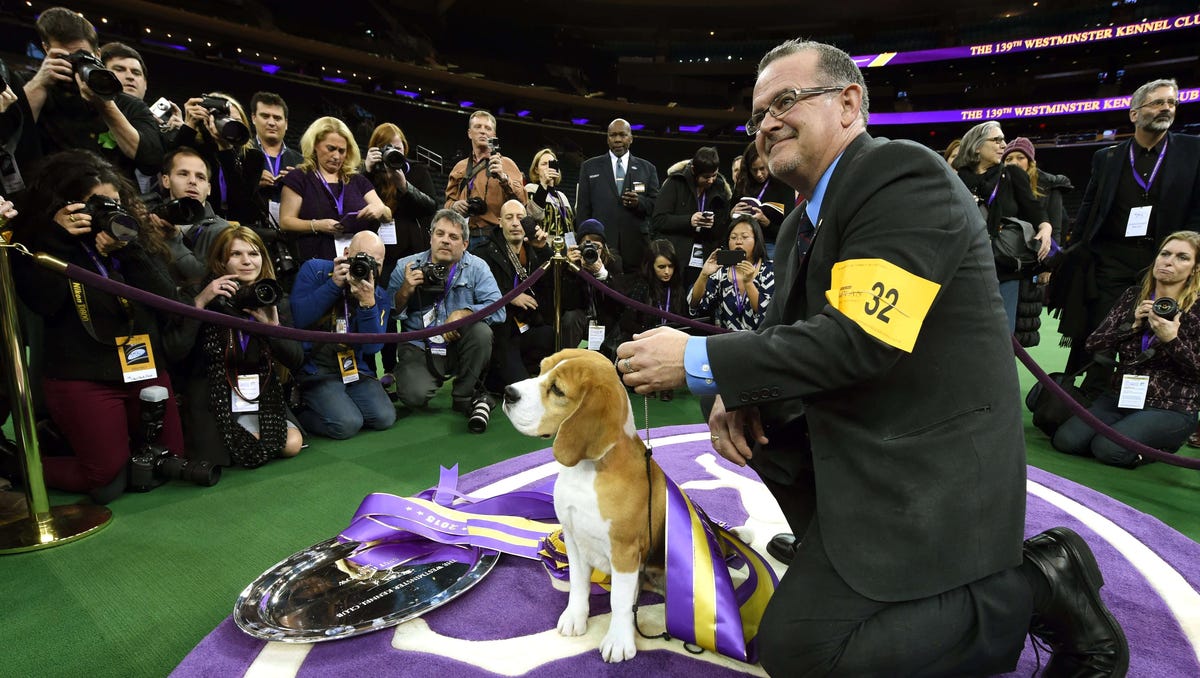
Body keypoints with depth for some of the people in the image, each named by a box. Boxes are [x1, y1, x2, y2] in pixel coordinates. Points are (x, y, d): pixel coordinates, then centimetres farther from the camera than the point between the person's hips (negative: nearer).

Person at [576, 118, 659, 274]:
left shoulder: (647, 168, 14)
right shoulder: (590, 167, 13)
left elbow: (656, 205, 10)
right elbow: (583, 208, 8)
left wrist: (639, 202, -11)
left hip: (636, 244, 1)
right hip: (600, 243, -1)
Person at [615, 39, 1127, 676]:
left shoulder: (907, 175, -17)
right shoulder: (802, 222, 11)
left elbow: (857, 339, -27)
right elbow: (780, 329, 12)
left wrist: (699, 359, -24)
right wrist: (736, 391, -10)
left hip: (924, 471, -9)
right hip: (855, 438, 9)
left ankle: (1038, 585, 3)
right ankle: (836, 545, 19)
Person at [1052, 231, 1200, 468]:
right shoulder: (1134, 296, 6)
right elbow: (1093, 344, 1)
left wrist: (1172, 340, -21)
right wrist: (1132, 325, -11)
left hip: (1170, 409, -4)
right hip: (1120, 396, 4)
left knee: (1108, 448, -26)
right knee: (1066, 440, -17)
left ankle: (1163, 445, 5)